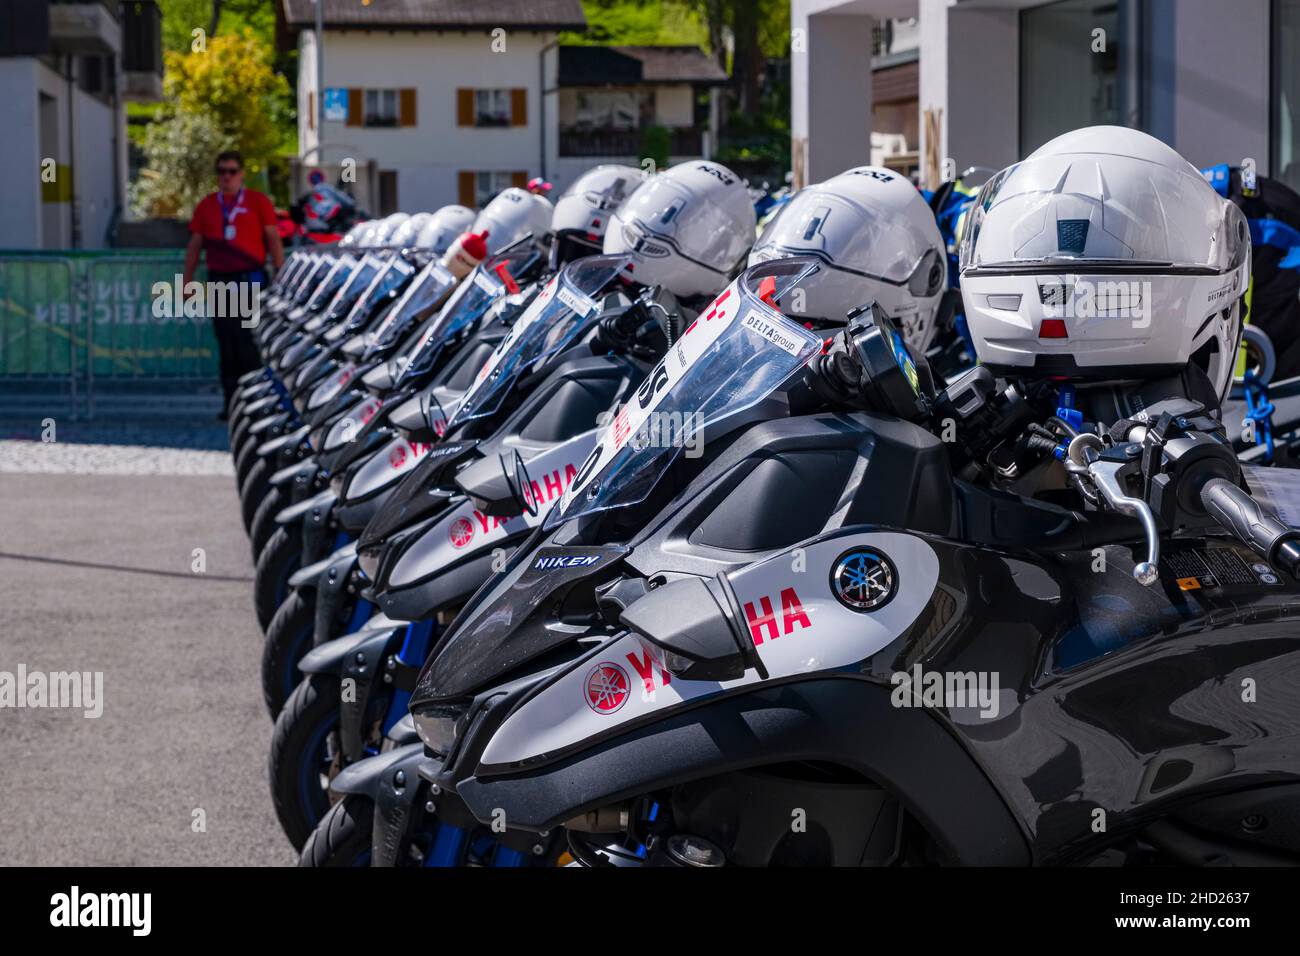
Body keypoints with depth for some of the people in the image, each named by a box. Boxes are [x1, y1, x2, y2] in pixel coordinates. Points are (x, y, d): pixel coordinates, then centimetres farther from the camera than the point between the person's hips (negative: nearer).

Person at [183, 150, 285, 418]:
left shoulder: (258, 202, 4)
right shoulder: (206, 206, 13)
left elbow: (273, 240, 3)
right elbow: (195, 246, 16)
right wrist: (187, 280, 10)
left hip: (250, 279, -3)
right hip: (219, 280, 3)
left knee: (248, 341, -10)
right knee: (226, 343, 3)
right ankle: (231, 401, 7)